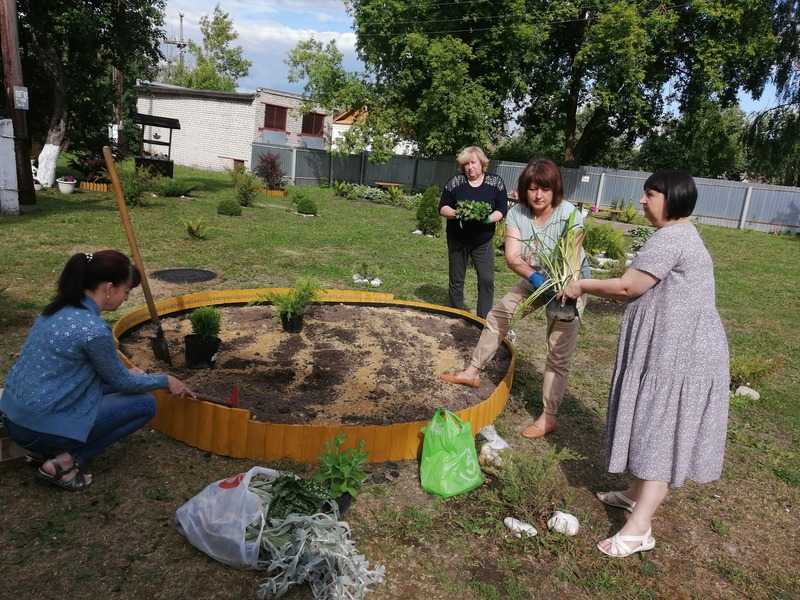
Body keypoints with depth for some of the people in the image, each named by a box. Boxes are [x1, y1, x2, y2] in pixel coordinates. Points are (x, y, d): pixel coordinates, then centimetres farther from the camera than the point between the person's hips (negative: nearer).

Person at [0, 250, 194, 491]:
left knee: (110, 382, 19)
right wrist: (165, 381, 8)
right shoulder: (93, 330, -24)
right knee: (145, 404, 0)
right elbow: (121, 382, -7)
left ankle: (58, 450, 11)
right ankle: (66, 461, -3)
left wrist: (127, 373, 26)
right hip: (41, 427, -9)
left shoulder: (59, 309, 3)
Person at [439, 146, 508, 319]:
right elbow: (442, 208, 0)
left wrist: (489, 218, -23)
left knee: (487, 280, -8)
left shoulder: (496, 182, -3)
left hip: (483, 241, -1)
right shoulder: (455, 182, -3)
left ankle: (484, 319, 3)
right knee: (456, 280, 10)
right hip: (457, 240, 1)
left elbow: (502, 210, -3)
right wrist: (456, 213, -20)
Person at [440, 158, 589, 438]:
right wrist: (535, 277, -41)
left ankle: (548, 416, 7)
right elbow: (512, 257, -23)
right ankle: (473, 372, 26)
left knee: (559, 353, -4)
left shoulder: (570, 215, -25)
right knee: (497, 315, 9)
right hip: (535, 280, 5)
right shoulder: (517, 213, -14)